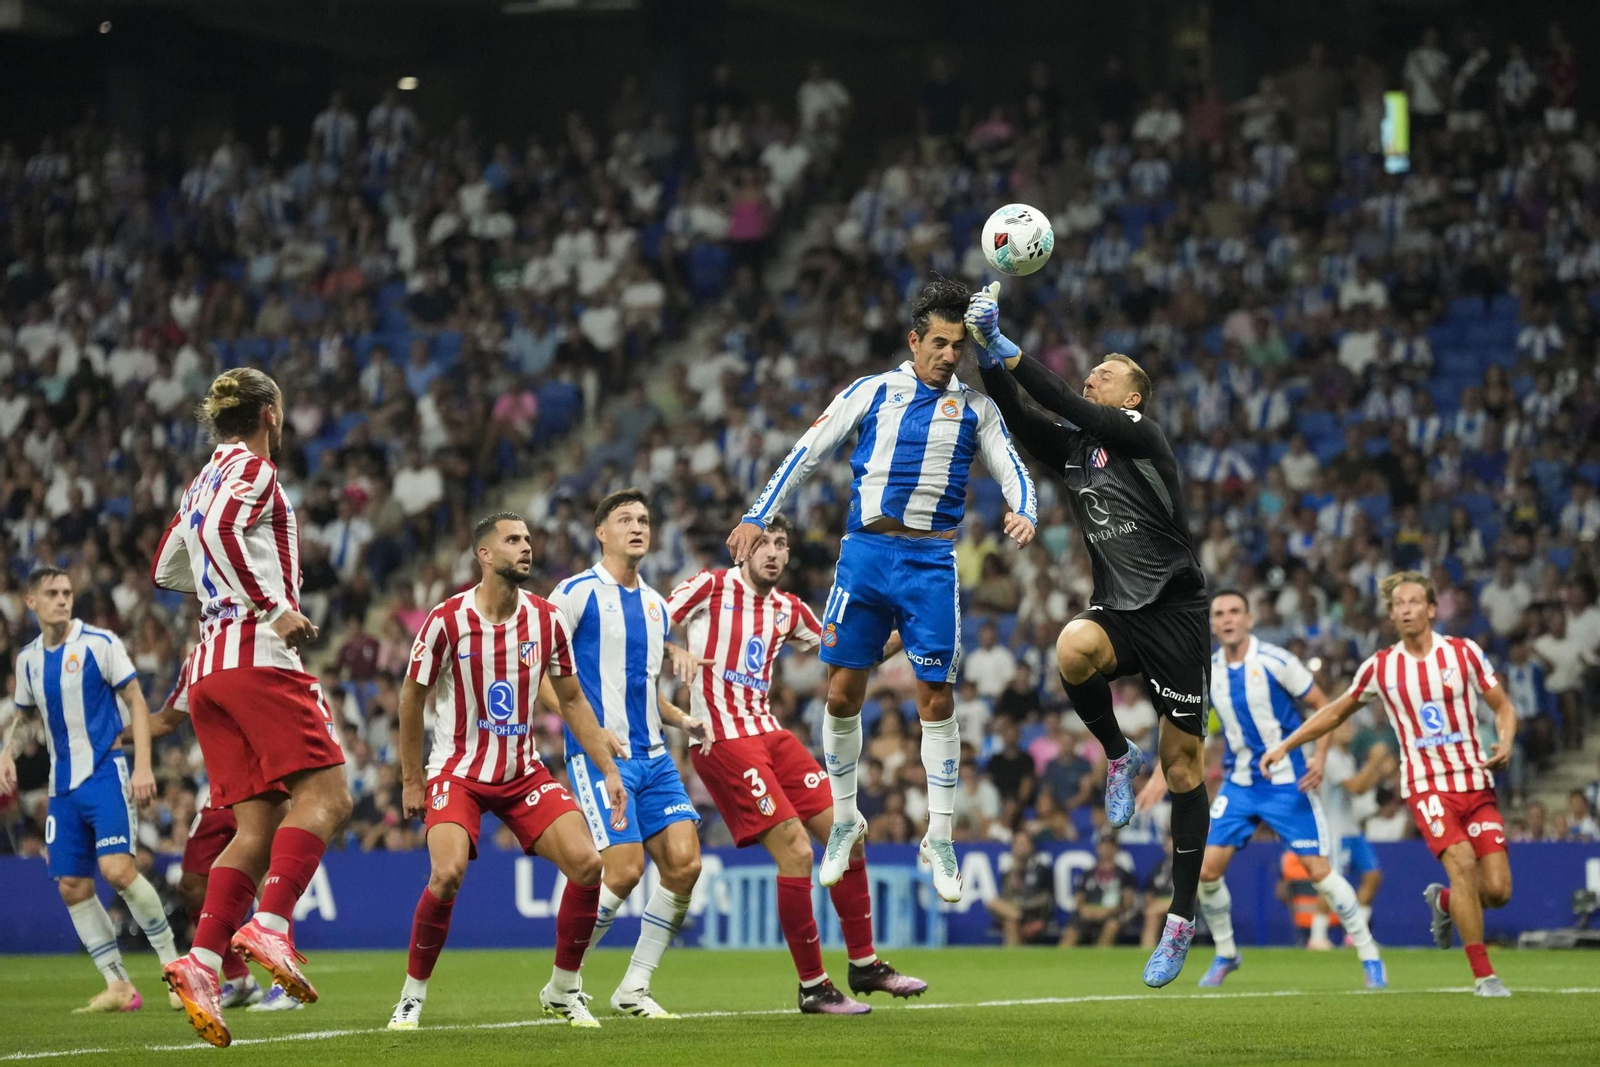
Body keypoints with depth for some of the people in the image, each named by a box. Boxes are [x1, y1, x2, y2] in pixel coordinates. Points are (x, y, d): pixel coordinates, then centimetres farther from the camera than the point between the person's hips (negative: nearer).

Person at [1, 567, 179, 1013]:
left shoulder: (100, 643, -7)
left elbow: (136, 703, -5)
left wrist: (143, 766, -13)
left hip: (105, 773, -6)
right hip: (63, 784, 6)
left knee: (117, 869, -21)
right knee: (72, 888, 0)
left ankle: (173, 962, -6)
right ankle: (118, 986, 7)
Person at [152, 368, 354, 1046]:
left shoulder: (203, 483, 24)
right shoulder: (252, 469, -1)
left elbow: (165, 571, 33)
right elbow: (220, 530, -20)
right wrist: (275, 606, -19)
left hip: (209, 669, 8)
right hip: (258, 659, -8)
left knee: (257, 826, 1)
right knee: (326, 795, -13)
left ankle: (201, 963, -15)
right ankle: (270, 925, -32)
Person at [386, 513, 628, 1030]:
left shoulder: (546, 619, -1)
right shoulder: (447, 620, -13)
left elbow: (572, 700, 9)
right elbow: (412, 698, -1)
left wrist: (609, 770, 3)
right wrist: (411, 780, 1)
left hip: (524, 772, 4)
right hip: (457, 771, -4)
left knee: (587, 864, -12)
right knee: (448, 873, -26)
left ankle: (563, 989, 7)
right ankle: (412, 996, -6)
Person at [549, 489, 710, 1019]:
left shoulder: (656, 606, 17)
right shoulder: (578, 592, -5)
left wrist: (683, 720, 9)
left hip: (653, 756, 7)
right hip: (599, 756, -7)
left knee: (685, 862, -6)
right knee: (625, 871, -14)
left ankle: (634, 989, 6)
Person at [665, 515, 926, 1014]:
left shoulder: (788, 610, 14)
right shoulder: (711, 587, -3)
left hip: (770, 734, 7)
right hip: (722, 742, -7)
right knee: (796, 852, -14)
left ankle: (864, 964, 17)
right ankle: (813, 986, -5)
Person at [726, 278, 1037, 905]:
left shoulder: (974, 408, 10)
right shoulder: (873, 391, 8)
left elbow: (1013, 472, 10)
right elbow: (807, 453, 9)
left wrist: (1023, 514, -13)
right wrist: (759, 516, 2)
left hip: (931, 561, 0)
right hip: (866, 552, 0)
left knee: (936, 696, -4)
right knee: (843, 690, 1)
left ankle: (939, 837, 4)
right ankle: (845, 819, 19)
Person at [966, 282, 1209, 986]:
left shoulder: (1141, 435, -6)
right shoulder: (1072, 450, 12)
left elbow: (1069, 409, -18)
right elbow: (1018, 415, -2)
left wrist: (1008, 351, -16)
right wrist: (988, 353, -15)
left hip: (1173, 611, -4)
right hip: (1116, 611, 5)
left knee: (1183, 762, -1)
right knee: (1073, 649, -33)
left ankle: (1182, 917, 8)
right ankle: (1117, 756, -6)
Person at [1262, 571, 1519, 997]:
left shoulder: (1464, 653, 0)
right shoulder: (1380, 667, 2)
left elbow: (1503, 708, 7)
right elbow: (1337, 711, 17)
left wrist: (1505, 743, -13)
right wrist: (1285, 745, 13)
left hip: (1475, 782, 1)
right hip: (1426, 785, -1)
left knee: (1497, 890, -7)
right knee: (1461, 862, -26)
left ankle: (1443, 902, 29)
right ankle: (1483, 975, -17)